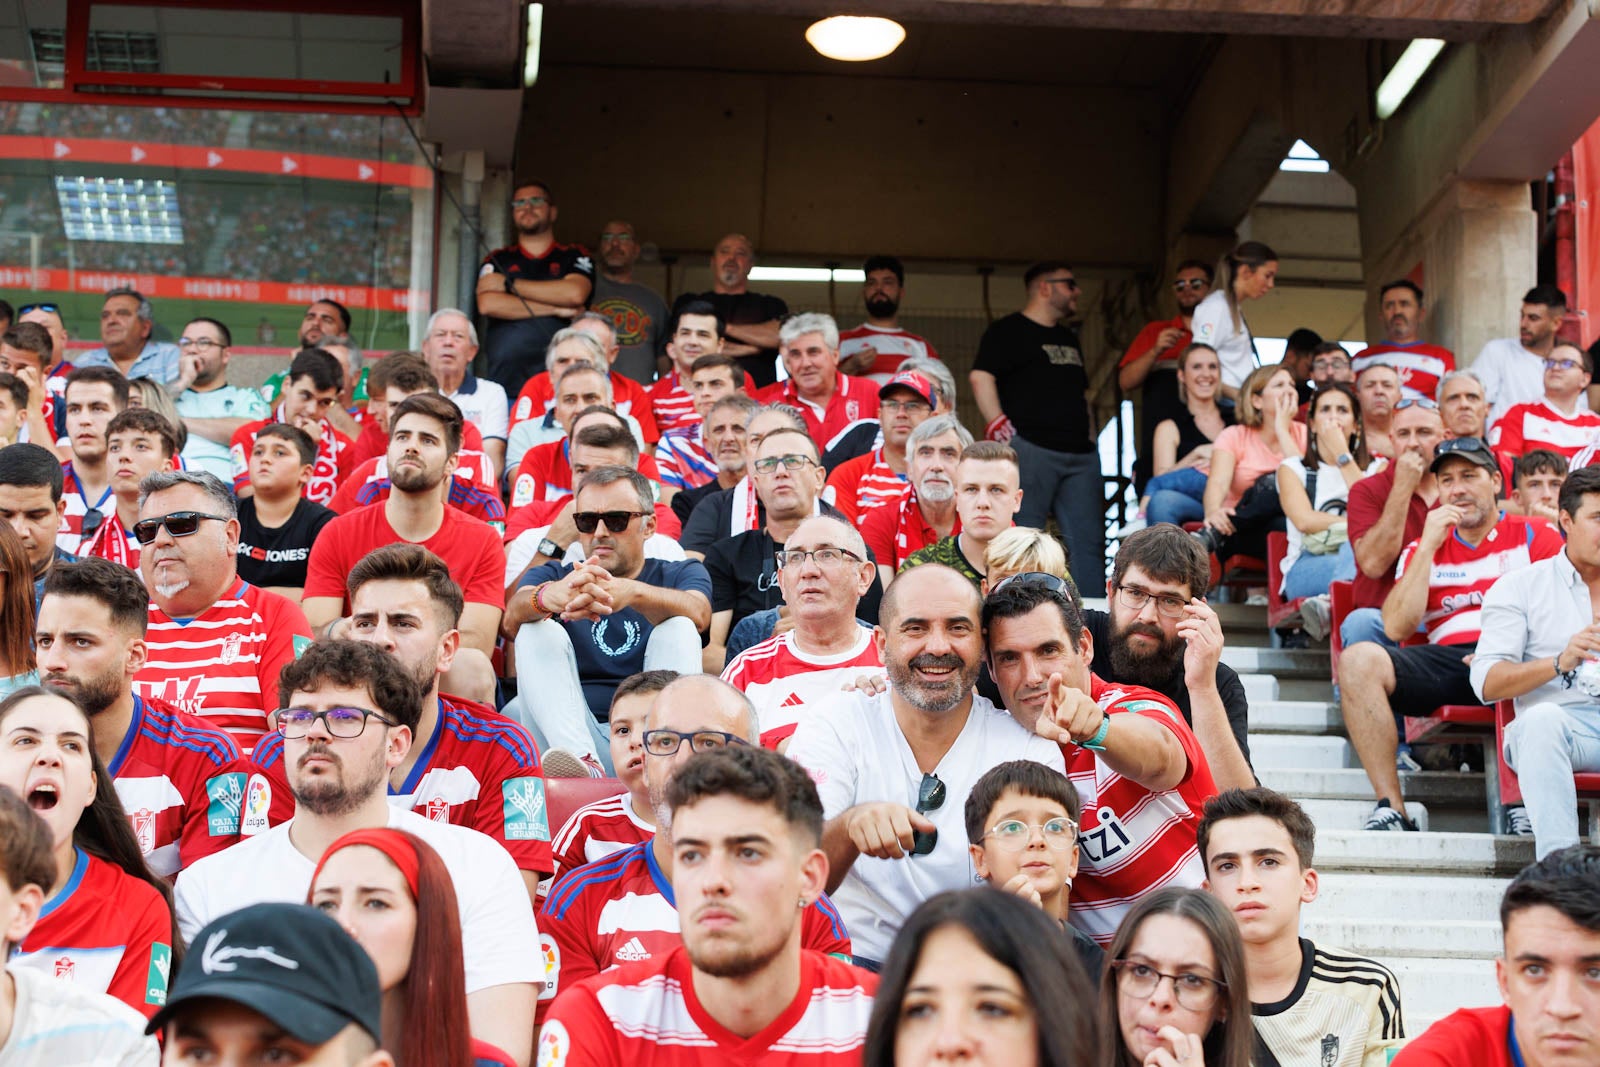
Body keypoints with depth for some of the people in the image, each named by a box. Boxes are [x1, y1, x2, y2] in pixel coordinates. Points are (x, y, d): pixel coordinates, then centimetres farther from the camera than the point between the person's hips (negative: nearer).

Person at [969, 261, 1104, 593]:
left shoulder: (1069, 337, 25)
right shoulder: (1008, 331, 0)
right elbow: (980, 377, -13)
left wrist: (1089, 435, 19)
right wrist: (1001, 430, -17)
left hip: (1080, 454, 8)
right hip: (1031, 450, -8)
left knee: (1089, 540, 3)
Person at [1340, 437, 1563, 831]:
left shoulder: (1535, 536, 16)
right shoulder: (1423, 549, 22)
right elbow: (1397, 628, 6)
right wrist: (1428, 547, 3)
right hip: (1447, 660, 3)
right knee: (1358, 660, -25)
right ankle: (1390, 808, -26)